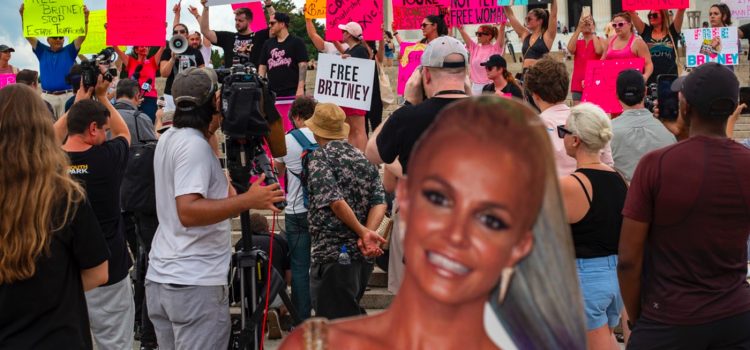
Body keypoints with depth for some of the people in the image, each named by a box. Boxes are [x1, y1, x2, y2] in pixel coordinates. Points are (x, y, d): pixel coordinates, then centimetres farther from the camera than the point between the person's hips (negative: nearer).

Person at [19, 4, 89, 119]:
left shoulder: (69, 51, 8)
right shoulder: (42, 51, 12)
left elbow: (82, 36, -4)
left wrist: (85, 18, -21)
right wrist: (23, 16, -11)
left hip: (67, 96, -1)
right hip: (47, 96, 1)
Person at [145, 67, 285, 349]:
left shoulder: (169, 137, 12)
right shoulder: (195, 145, -16)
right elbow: (188, 212, -27)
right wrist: (246, 200, -31)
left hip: (160, 278, 10)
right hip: (196, 284, -10)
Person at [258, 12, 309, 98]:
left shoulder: (297, 42, 1)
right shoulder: (268, 44, 16)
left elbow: (303, 65, -6)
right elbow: (262, 66, 16)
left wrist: (300, 88, -15)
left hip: (292, 92, -5)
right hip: (272, 92, 5)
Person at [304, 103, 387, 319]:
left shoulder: (319, 158, -7)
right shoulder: (363, 159, 13)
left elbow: (335, 201, -19)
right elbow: (379, 202, 1)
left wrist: (363, 232, -11)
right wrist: (367, 234, -11)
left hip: (333, 255, -7)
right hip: (363, 255, 7)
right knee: (353, 316, 20)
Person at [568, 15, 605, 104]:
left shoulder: (600, 41, 6)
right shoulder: (577, 42, 13)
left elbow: (599, 51, -17)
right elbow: (570, 49, -11)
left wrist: (593, 31, -9)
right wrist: (579, 29, -11)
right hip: (578, 84, 3)